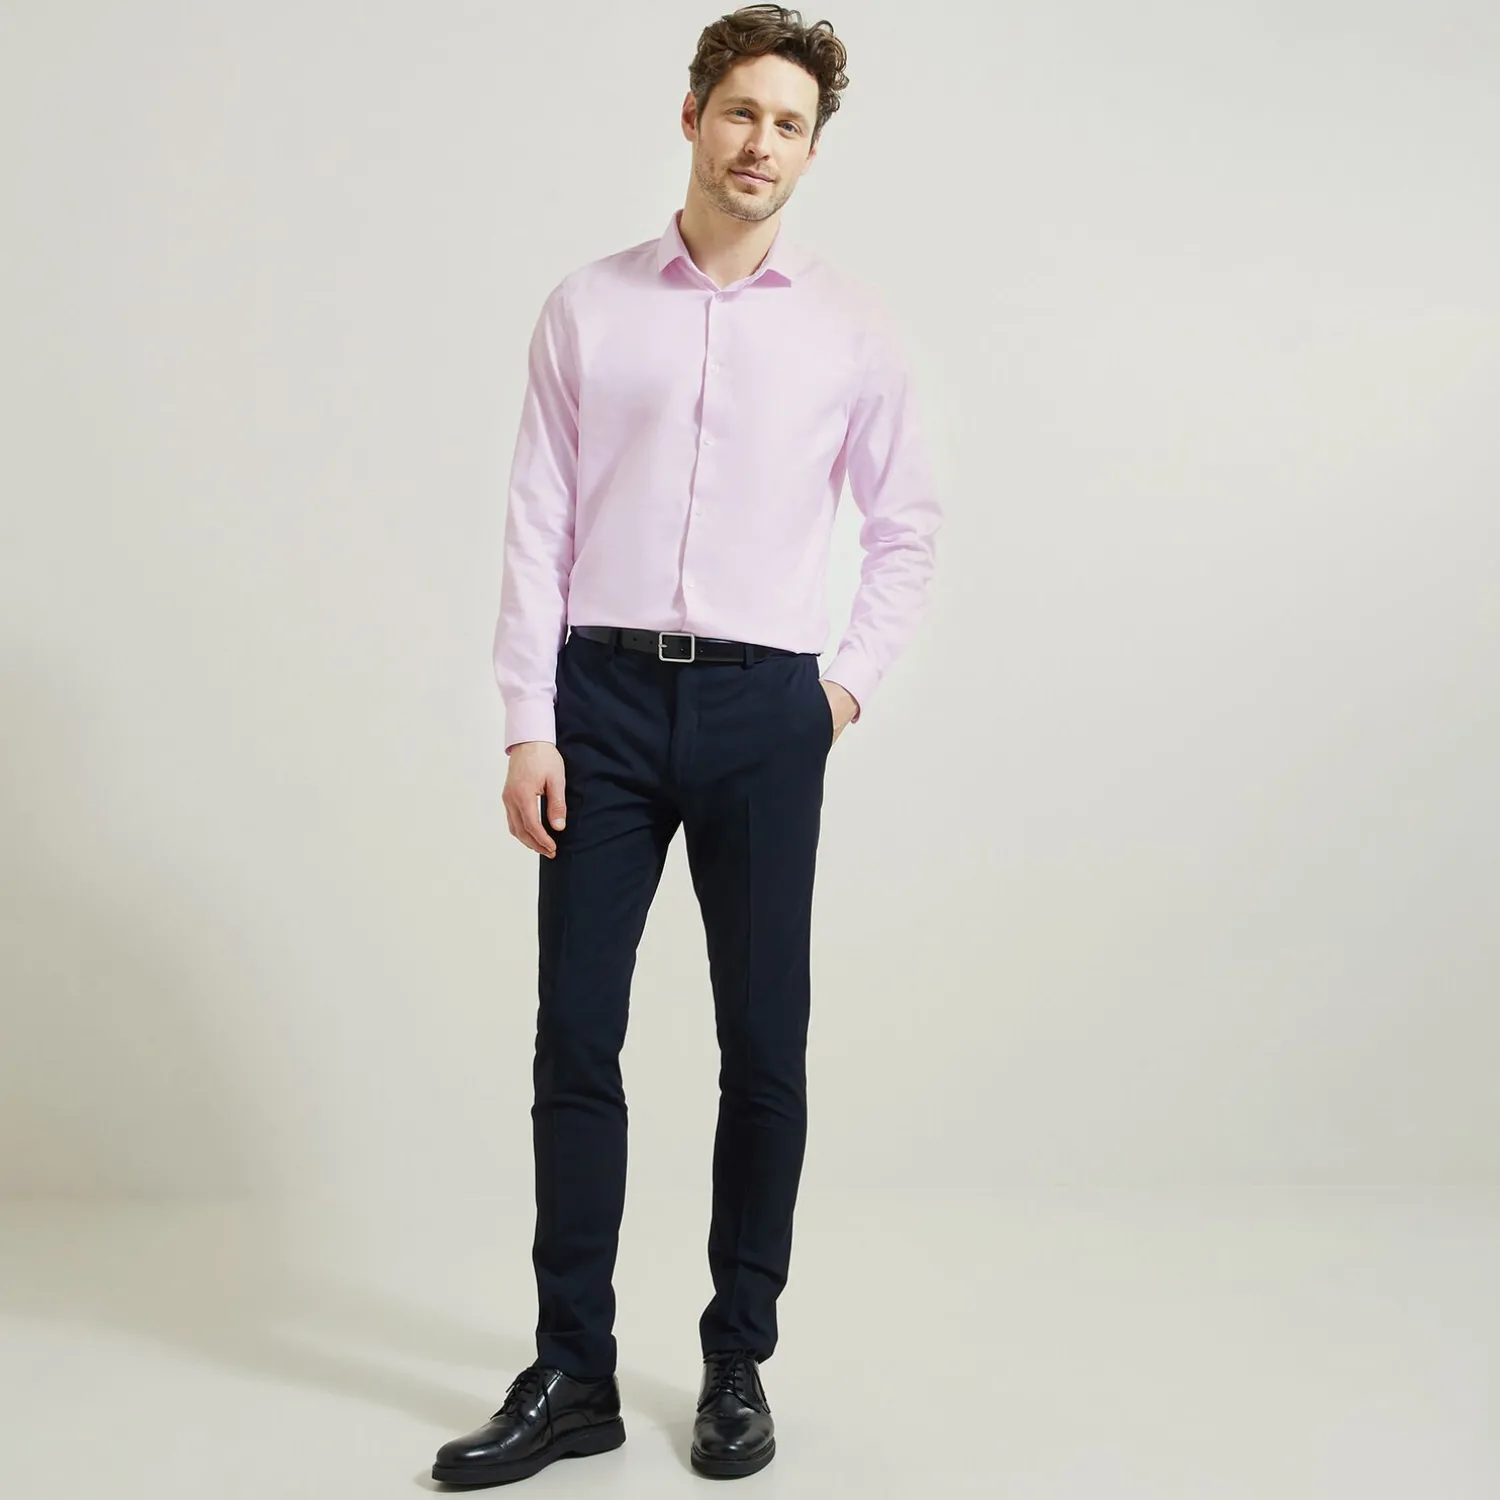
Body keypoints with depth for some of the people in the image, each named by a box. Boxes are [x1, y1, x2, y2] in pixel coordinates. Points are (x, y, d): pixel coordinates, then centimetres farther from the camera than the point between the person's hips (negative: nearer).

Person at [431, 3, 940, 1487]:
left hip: (763, 708, 0)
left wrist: (851, 683, 5)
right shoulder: (587, 308, 6)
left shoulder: (848, 325, 7)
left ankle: (739, 1363, 20)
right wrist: (528, 727, -4)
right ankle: (572, 1374, 13)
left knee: (764, 1047, 5)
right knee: (574, 1039, 2)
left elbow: (906, 524, 16)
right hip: (605, 696, 0)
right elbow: (536, 525, 3)